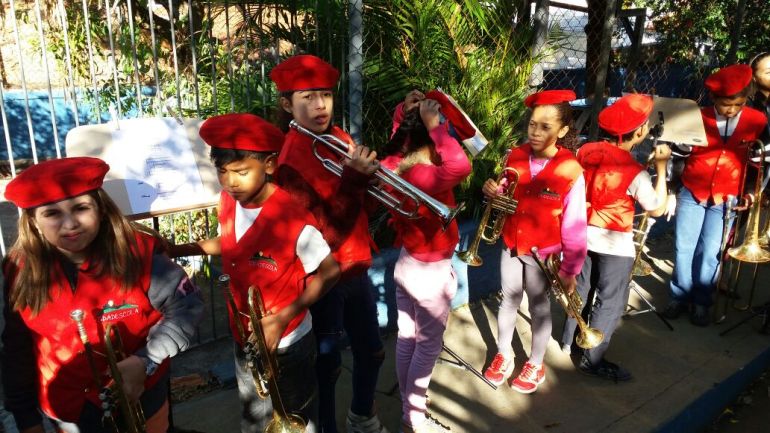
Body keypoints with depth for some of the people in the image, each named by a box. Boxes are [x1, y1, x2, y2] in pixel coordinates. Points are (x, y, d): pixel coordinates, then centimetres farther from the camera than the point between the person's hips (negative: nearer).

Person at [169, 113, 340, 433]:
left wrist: (283, 318, -24)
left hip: (287, 343, -6)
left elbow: (329, 272, -19)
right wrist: (178, 249, 1)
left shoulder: (292, 219, -30)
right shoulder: (228, 201, -9)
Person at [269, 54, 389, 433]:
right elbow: (324, 230, -26)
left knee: (371, 352, 22)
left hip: (355, 269, 8)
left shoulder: (339, 139, 2)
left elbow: (366, 201, 7)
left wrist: (370, 170, -11)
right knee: (326, 365, 9)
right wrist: (354, 177, -32)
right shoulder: (290, 159, -19)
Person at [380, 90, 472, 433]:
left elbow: (399, 124, 15)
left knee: (406, 339, 18)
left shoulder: (395, 164, -4)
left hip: (406, 264, 8)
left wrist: (406, 108, -4)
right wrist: (434, 125, -38)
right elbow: (461, 166, -49)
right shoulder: (424, 177, -29)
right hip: (430, 273, -8)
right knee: (428, 347, 9)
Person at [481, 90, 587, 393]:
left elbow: (575, 225, -16)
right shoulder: (516, 156, -7)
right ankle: (503, 355, 40)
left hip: (543, 252, -4)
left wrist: (570, 269, -13)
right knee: (509, 300, 18)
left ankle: (535, 364, 36)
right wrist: (494, 192, -14)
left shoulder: (570, 170, -20)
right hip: (511, 244, 4)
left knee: (539, 307, 14)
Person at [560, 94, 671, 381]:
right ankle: (592, 360, 18)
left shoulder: (585, 151, -7)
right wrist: (661, 167, -9)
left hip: (582, 233, 6)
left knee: (580, 288, 23)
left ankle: (569, 339, 39)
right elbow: (657, 209, -11)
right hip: (614, 243, -6)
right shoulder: (635, 172, -22)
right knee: (611, 302, 9)